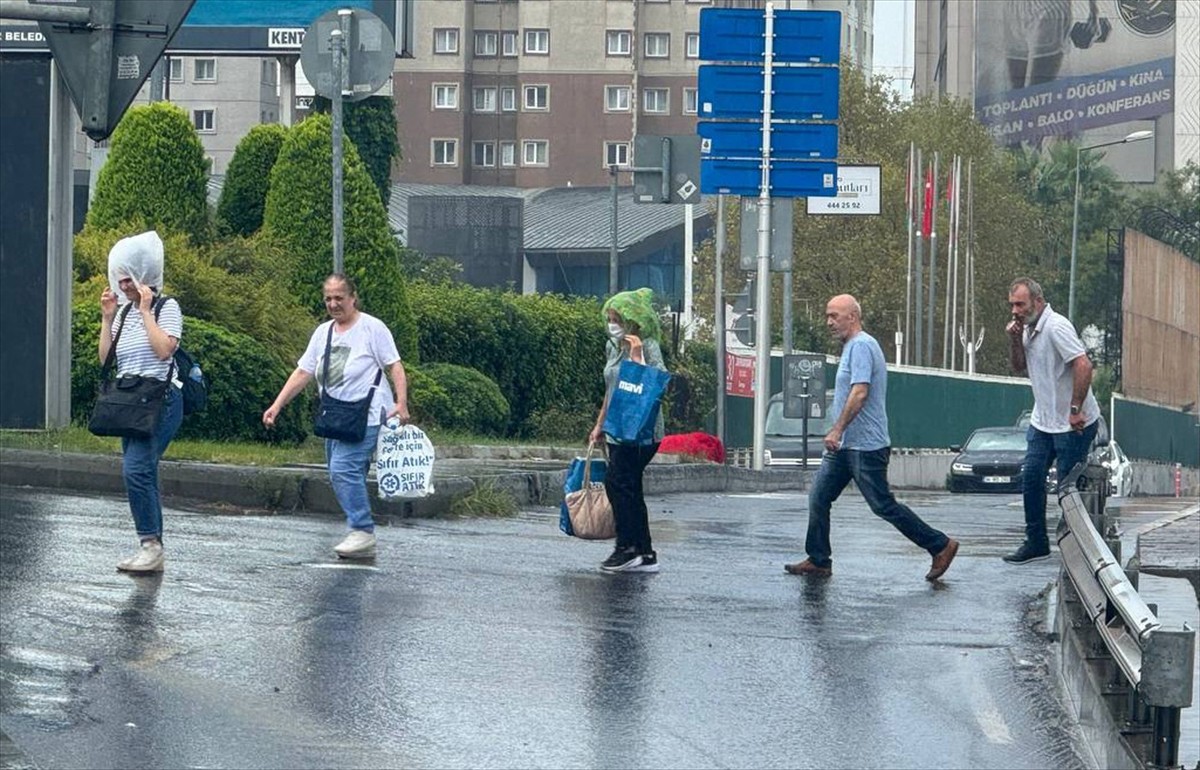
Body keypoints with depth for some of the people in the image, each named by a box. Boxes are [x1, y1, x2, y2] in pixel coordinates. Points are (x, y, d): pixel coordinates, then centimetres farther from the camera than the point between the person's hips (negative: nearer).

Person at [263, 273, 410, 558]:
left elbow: (395, 366, -8)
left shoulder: (372, 328, -4)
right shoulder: (323, 332, 16)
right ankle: (362, 542, 10)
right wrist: (277, 406, 9)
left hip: (366, 416, -8)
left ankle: (362, 531, -20)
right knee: (344, 476, 5)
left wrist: (401, 403, -20)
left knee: (344, 469, -22)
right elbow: (303, 373, 16)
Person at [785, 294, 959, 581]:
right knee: (819, 498, 6)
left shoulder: (861, 346, -15)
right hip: (846, 445, 10)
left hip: (865, 447, -10)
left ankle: (940, 546, 0)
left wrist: (837, 429, -26)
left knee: (883, 505, -7)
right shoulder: (851, 346, 18)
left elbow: (860, 392, -26)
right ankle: (818, 561, 9)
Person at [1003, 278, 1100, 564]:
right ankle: (1036, 542, 13)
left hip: (1073, 424, -9)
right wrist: (1015, 341, -2)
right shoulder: (1028, 329, 9)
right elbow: (1019, 367, 17)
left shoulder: (1056, 327, -20)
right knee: (1031, 479, 5)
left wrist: (1075, 409, -25)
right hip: (1042, 420, 9)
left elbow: (1083, 365, -27)